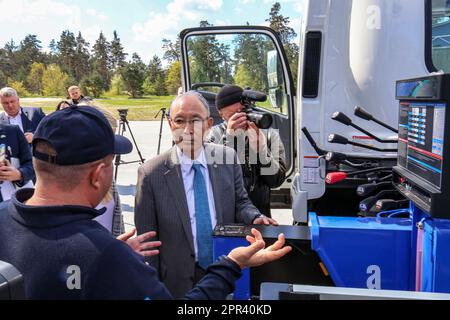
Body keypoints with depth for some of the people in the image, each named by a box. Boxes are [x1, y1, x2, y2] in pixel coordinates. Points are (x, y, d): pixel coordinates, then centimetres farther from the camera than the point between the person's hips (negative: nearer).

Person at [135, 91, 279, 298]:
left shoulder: (228, 158, -7)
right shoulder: (151, 174, -14)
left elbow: (240, 202, 6)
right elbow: (147, 240, -8)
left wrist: (255, 218, -15)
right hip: (179, 282, -2)